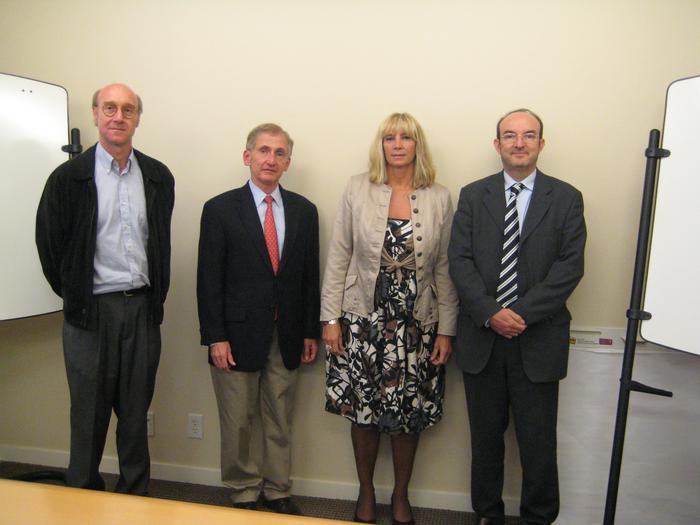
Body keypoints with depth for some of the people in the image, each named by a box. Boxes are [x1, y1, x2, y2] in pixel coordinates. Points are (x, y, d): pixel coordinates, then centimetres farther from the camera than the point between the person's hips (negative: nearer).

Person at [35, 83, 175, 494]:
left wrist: (157, 296, 8)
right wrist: (73, 295, 5)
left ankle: (136, 496, 29)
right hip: (92, 311, -2)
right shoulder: (69, 177, -4)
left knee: (136, 412, 14)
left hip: (143, 308, 3)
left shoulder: (158, 177, 5)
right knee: (89, 413, 10)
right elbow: (50, 244, 2)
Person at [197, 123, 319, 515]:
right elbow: (209, 279, -6)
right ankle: (245, 493, 30)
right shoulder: (220, 209, -4)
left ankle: (277, 492, 31)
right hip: (238, 333, -2)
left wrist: (311, 332, 5)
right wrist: (215, 337, -10)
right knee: (238, 422, 10)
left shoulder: (304, 210, 5)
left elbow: (310, 275, 6)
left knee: (280, 421, 14)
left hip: (287, 336, 3)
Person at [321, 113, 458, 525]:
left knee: (409, 415, 10)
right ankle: (366, 491, 34)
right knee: (363, 412, 10)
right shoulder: (358, 190, -1)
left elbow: (445, 269, 2)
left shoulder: (440, 198, 0)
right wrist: (331, 318, -4)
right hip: (364, 321, 0)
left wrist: (446, 330, -1)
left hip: (417, 325, 1)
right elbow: (338, 258, -1)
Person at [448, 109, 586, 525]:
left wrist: (522, 314, -15)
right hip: (482, 337, 2)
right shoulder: (473, 195, 6)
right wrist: (491, 314, -14)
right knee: (485, 437, 15)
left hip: (538, 339, -1)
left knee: (538, 441, 8)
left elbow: (570, 266, -6)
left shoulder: (566, 198, 3)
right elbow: (460, 260, -2)